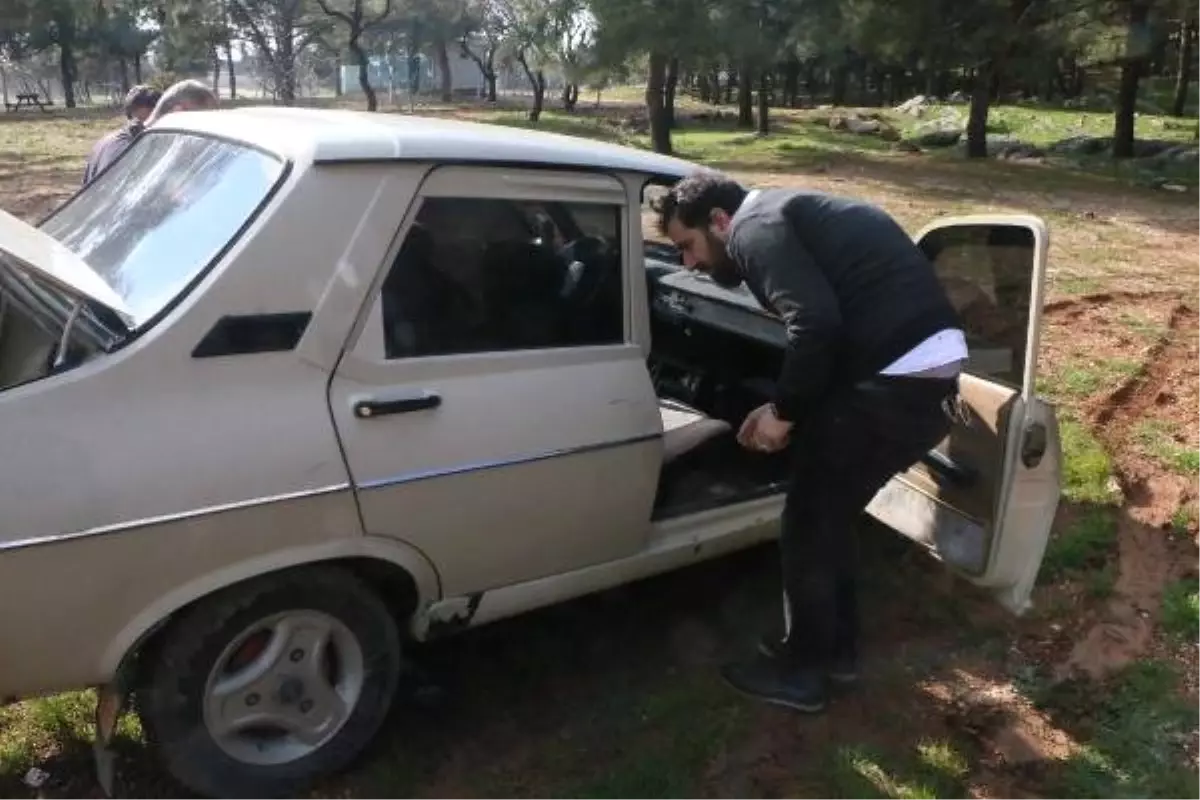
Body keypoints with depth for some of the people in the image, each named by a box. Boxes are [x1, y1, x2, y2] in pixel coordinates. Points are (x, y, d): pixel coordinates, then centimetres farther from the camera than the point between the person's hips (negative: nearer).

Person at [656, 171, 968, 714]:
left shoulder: (755, 228, -7)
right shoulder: (786, 217, 23)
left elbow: (816, 325, -22)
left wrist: (783, 411, -9)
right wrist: (787, 407, 19)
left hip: (897, 376, -10)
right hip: (932, 365, 10)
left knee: (808, 524, 6)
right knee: (828, 515, 22)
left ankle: (799, 672, 22)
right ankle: (834, 648, 36)